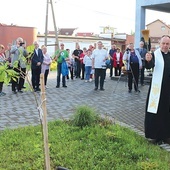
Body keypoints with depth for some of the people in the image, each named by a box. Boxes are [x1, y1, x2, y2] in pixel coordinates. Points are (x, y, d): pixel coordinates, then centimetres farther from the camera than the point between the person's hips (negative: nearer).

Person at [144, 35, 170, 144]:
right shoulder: (155, 54, -7)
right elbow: (149, 66, -25)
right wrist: (148, 60, -45)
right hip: (157, 87, -4)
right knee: (155, 112, 2)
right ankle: (153, 135, 13)